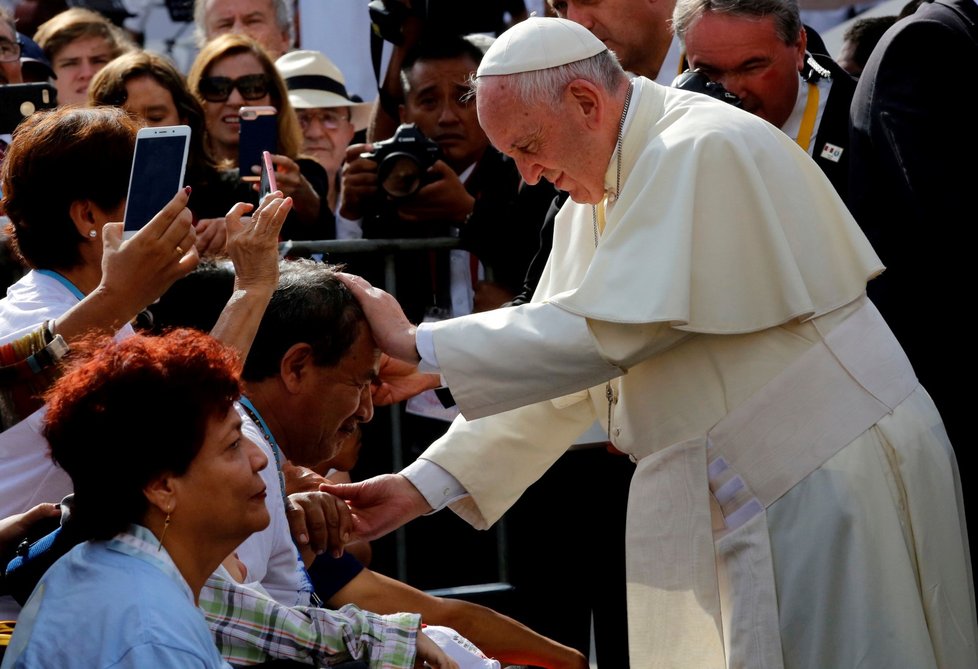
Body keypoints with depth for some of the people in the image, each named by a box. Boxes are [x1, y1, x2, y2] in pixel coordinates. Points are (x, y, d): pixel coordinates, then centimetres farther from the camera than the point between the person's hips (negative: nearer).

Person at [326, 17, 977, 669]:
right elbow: (554, 373, 13)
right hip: (736, 491, 9)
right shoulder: (598, 190, 12)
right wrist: (423, 485, 5)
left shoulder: (702, 152, -18)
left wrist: (416, 344, -19)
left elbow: (604, 333, -24)